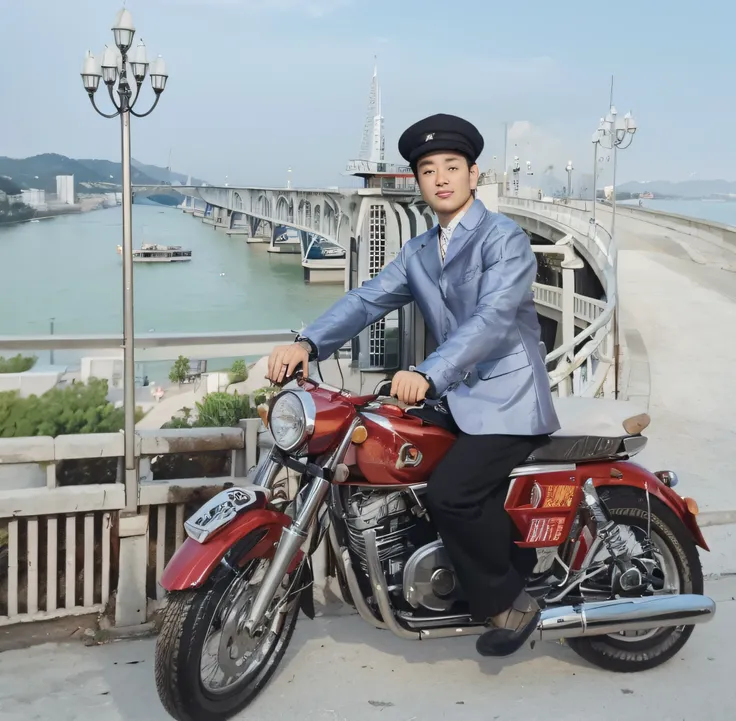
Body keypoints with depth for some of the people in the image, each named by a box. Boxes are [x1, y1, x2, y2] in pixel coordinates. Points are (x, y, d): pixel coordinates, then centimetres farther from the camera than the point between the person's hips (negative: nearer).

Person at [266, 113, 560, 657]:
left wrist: (428, 376, -41)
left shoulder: (504, 239, -10)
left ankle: (509, 604, -1)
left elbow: (492, 319, -26)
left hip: (510, 401, -8)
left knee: (450, 494, -24)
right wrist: (308, 343, -18)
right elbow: (367, 301, 0)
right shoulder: (418, 253, 13)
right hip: (460, 402, 8)